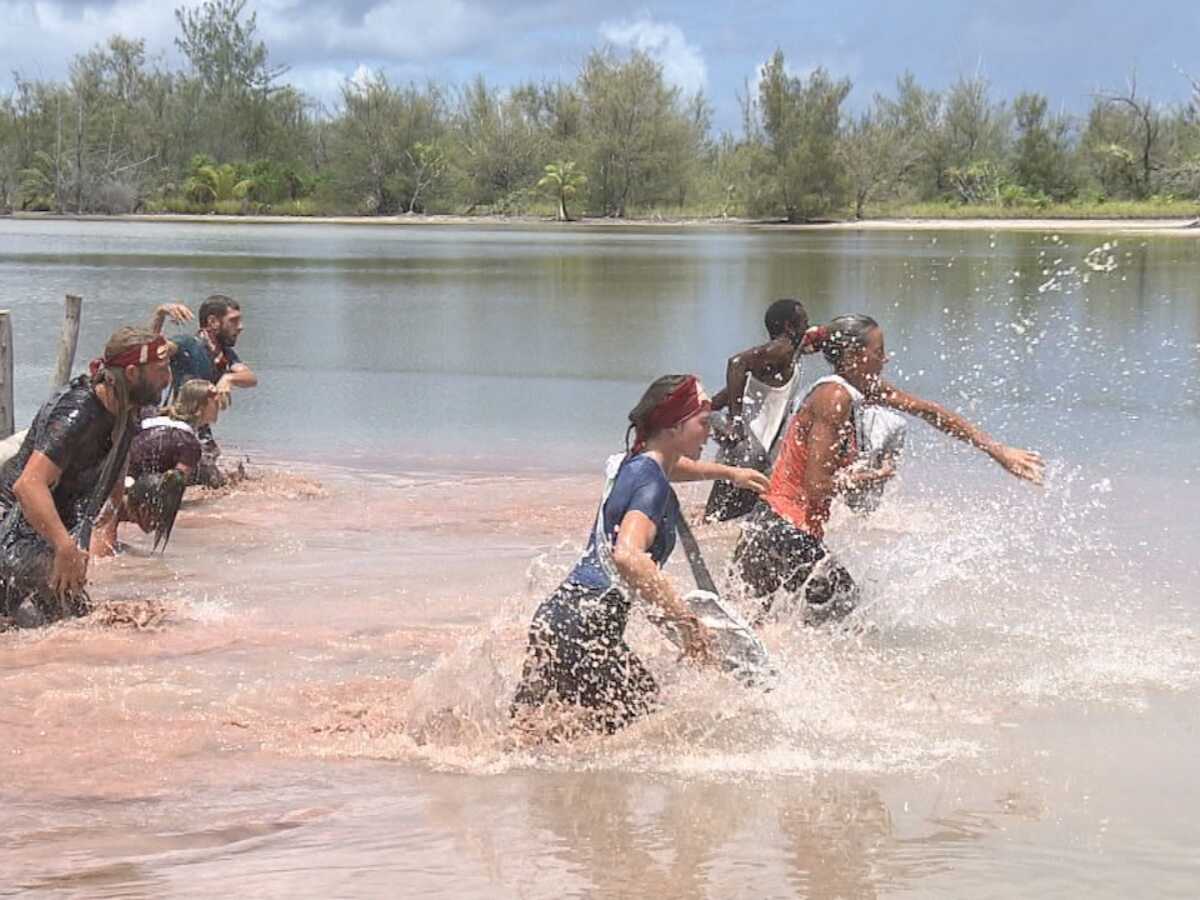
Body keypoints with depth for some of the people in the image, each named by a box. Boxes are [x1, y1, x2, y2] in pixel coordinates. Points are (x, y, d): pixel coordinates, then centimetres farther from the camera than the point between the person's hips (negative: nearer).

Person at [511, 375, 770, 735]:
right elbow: (628, 555, -32)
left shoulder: (632, 463, 15)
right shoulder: (652, 484, -14)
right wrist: (687, 621, -32)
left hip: (559, 613, 10)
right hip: (587, 626, -10)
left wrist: (729, 472, 53)